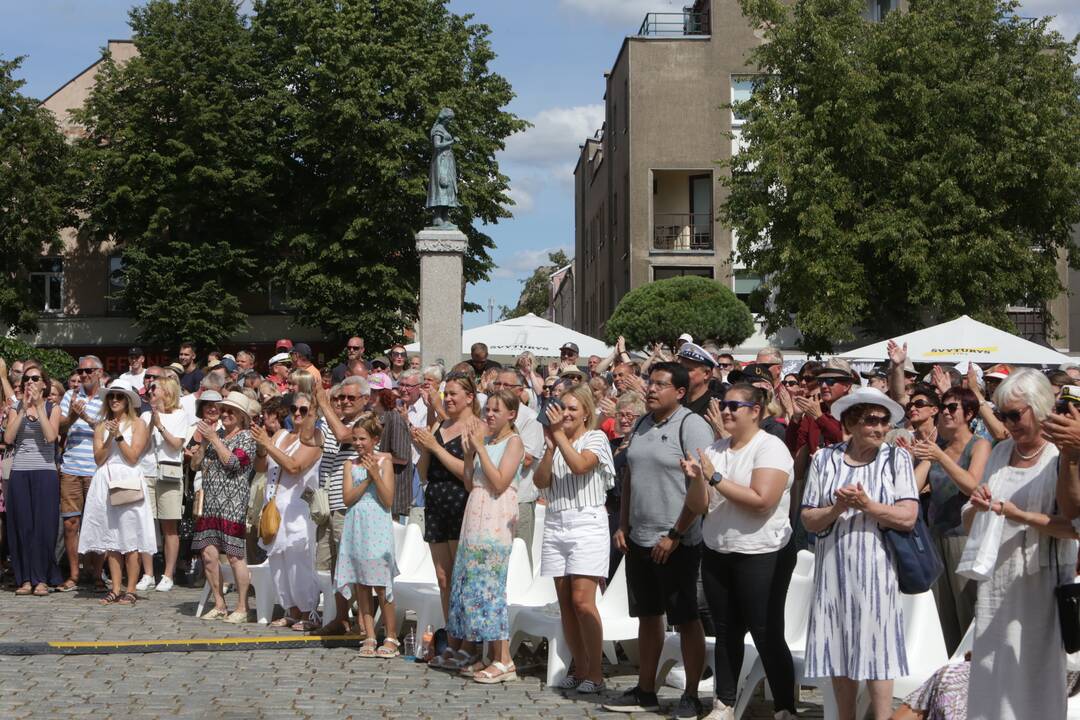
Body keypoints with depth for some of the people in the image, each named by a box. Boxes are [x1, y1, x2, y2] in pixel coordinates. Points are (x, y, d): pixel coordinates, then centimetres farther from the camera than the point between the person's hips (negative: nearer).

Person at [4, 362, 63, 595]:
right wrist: (23, 409, -9)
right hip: (19, 473, 2)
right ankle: (25, 578, 5)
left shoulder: (52, 408, 6)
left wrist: (39, 406, -11)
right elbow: (8, 438, -5)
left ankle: (41, 578, 2)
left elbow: (51, 436, -11)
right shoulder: (15, 408, 10)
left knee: (44, 525, -4)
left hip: (45, 473, -2)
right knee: (21, 525, 0)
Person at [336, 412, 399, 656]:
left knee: (381, 586, -4)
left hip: (377, 527, -4)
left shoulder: (383, 462, -2)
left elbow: (388, 500, -8)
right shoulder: (350, 464, 7)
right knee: (360, 585, 5)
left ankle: (391, 637, 5)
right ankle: (369, 637, 11)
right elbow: (347, 498, -3)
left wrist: (376, 474, -18)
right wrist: (367, 479, -13)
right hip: (356, 527, 4)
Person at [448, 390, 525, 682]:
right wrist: (468, 451, 4)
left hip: (497, 520, -8)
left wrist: (480, 447, -13)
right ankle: (492, 656, 11)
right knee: (473, 584, 6)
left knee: (489, 584, -12)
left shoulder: (513, 441, -4)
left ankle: (504, 661, -11)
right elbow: (469, 484, 15)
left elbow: (499, 483, -16)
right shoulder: (485, 440, 18)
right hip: (476, 517, 8)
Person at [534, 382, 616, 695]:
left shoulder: (596, 438, 1)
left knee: (582, 601, -12)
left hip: (586, 522, -6)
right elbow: (540, 481, 4)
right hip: (555, 524, 6)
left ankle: (595, 672, -6)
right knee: (565, 602, 5)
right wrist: (550, 446, -8)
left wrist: (560, 434, -12)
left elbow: (579, 465, -17)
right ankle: (580, 669, 13)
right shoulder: (554, 441, 16)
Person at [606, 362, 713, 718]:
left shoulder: (691, 426, -12)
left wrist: (675, 535, -18)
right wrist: (623, 525, 11)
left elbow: (702, 488, -18)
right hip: (639, 541, 8)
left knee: (685, 620, 0)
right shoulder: (643, 425, 12)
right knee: (648, 616, 14)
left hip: (676, 545, -8)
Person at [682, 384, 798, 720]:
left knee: (767, 635, -3)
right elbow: (701, 505, 9)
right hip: (716, 553, 6)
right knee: (726, 632, 10)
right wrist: (696, 479, -10)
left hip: (762, 556, -6)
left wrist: (715, 478, -19)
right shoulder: (714, 450, 9)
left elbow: (761, 501, -22)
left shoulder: (771, 447, -10)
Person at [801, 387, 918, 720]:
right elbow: (809, 519, 2)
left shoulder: (896, 458, 0)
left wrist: (867, 505, -17)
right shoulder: (825, 459, 5)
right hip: (834, 569, 2)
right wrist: (837, 508, -15)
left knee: (876, 649, -1)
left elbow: (907, 517, -8)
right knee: (839, 651, 9)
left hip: (877, 570, -2)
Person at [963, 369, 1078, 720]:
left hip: (1039, 581, -6)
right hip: (995, 581, 6)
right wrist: (977, 508, -5)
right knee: (990, 676, 9)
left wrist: (1021, 516, -22)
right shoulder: (1000, 452, 12)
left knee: (1034, 676, 0)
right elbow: (968, 524, 16)